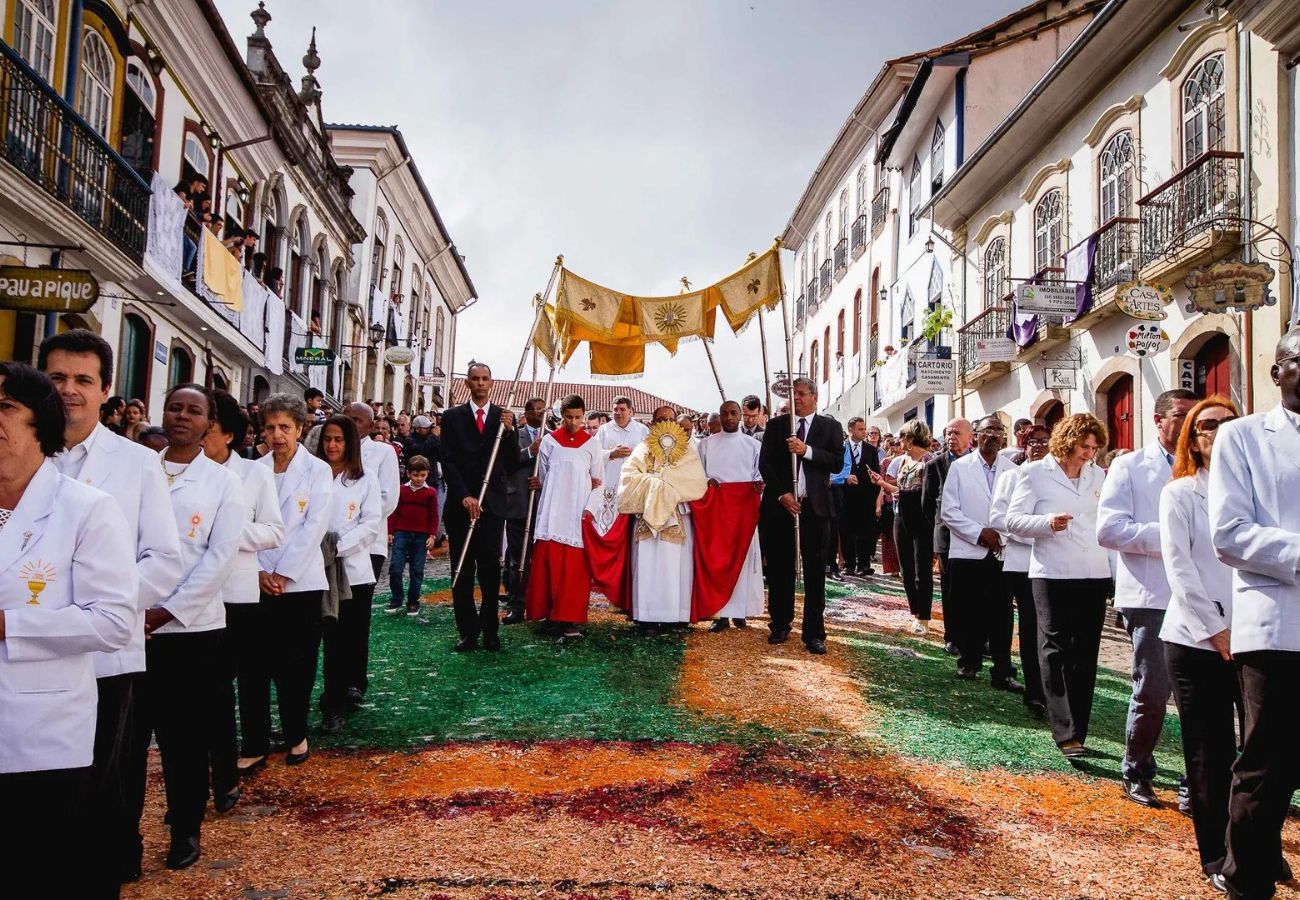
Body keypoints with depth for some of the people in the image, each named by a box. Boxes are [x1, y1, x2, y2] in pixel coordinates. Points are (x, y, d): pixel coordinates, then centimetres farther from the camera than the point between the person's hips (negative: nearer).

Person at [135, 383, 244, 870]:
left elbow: (219, 557, -4)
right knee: (127, 732, 4)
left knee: (186, 736, 7)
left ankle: (186, 829, 21)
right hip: (132, 623, 2)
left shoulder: (223, 481, 2)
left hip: (191, 627, -1)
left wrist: (167, 612, -10)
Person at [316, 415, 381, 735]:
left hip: (353, 567, 0)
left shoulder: (365, 478, 4)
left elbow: (371, 524, -2)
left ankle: (334, 705, 10)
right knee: (331, 637, 4)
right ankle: (335, 701, 14)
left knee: (347, 636, 2)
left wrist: (339, 547, -13)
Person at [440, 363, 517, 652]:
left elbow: (513, 465, 4)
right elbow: (448, 462, 1)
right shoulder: (452, 417, 7)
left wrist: (509, 431, -9)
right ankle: (468, 632, 8)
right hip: (460, 503, 0)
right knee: (462, 570, 2)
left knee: (490, 568, -1)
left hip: (492, 504, 0)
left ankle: (490, 631, 6)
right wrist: (464, 496, -11)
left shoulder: (504, 417, 9)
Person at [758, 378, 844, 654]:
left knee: (814, 570, 0)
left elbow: (837, 462, -4)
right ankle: (780, 626, 19)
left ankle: (814, 632, 4)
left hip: (814, 506, -1)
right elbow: (765, 464, 3)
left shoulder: (830, 427, 7)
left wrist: (807, 450, -16)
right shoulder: (776, 425, 10)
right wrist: (781, 494, -9)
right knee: (779, 568, 7)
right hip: (779, 504, 1)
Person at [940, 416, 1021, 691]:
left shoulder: (1012, 470, 5)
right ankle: (970, 662, 22)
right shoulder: (960, 467, 3)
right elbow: (948, 511, -2)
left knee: (1002, 614, 0)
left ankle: (1003, 672, 5)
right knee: (967, 611, 6)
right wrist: (979, 533, -11)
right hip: (967, 552, 0)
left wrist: (1002, 536, -12)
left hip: (1002, 552, 1)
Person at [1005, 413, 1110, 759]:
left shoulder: (1098, 475, 13)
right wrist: (1048, 522, -22)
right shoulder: (1036, 472, -1)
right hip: (1053, 575, -5)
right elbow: (1013, 519, -6)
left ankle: (1078, 731, 17)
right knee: (1056, 651, -5)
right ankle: (1065, 732, -7)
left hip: (1094, 575, 5)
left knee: (1085, 655, 8)